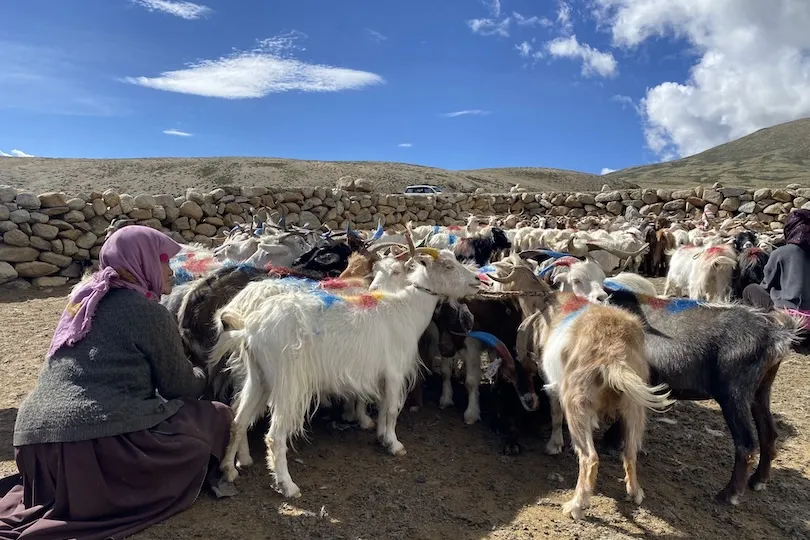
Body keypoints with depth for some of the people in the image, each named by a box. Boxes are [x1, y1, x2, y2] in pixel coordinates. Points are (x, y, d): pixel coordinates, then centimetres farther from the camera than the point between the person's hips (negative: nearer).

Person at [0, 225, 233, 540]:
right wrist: (201, 376, 26)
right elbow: (180, 387, 3)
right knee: (217, 417, 4)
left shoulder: (84, 297, 17)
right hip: (102, 439, -8)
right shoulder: (149, 312, -5)